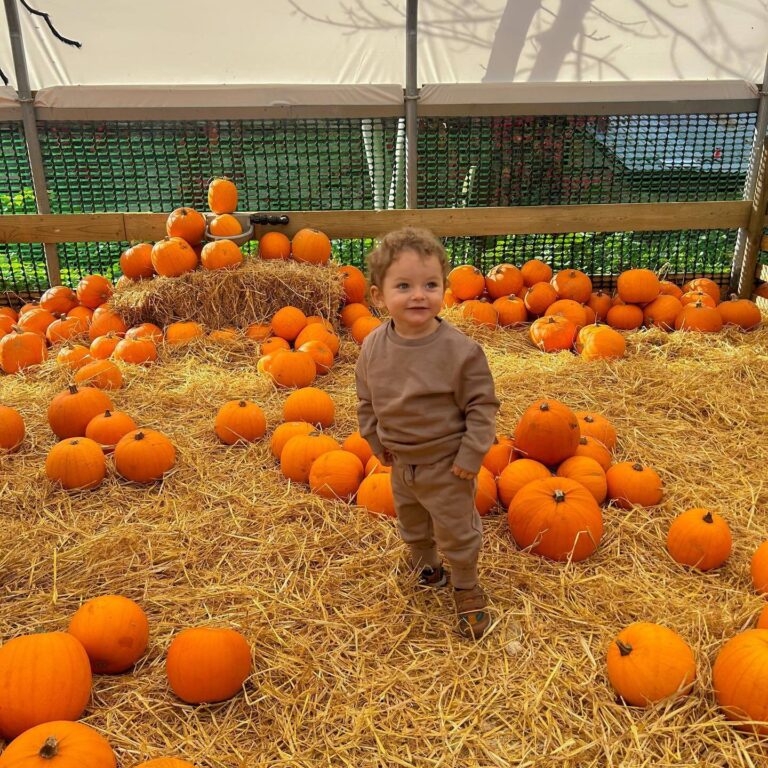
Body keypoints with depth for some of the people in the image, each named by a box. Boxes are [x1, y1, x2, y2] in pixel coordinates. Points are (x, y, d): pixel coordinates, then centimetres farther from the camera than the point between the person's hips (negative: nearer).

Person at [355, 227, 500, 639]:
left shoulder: (460, 350, -25)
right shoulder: (373, 346, -11)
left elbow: (482, 404, -17)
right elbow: (366, 398, 4)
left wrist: (471, 454, -17)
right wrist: (376, 440, 7)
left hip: (446, 464, -5)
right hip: (401, 462, 5)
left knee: (456, 530, 13)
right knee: (411, 523, 27)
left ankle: (466, 587, 39)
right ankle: (426, 566, 55)